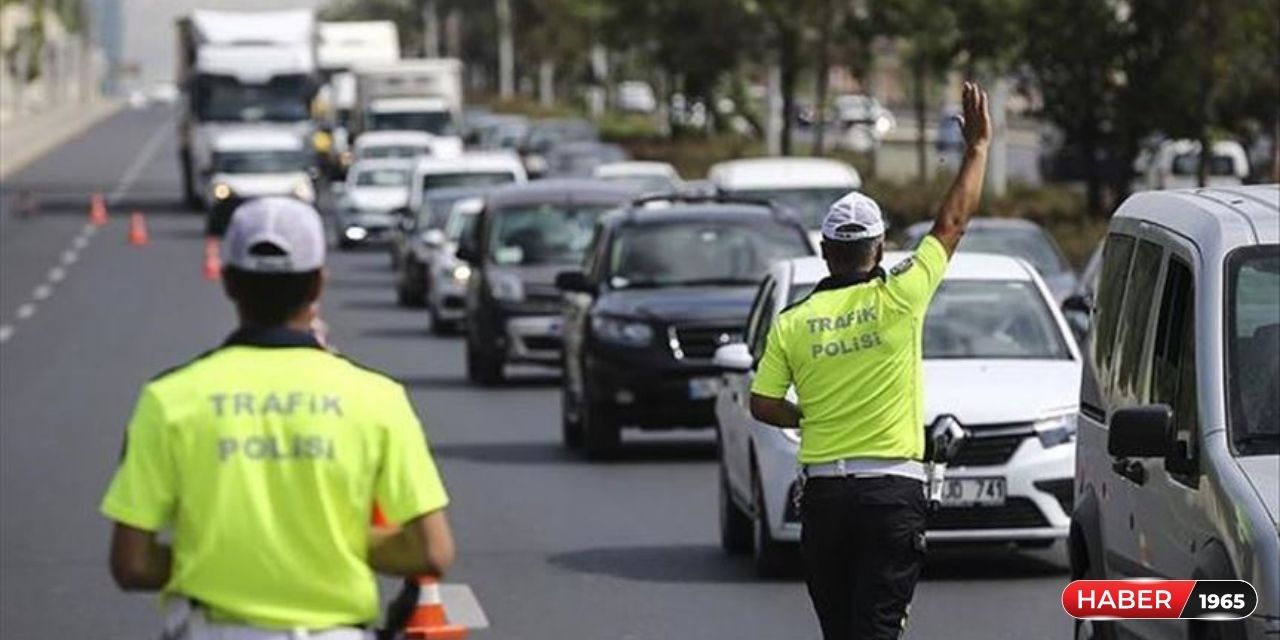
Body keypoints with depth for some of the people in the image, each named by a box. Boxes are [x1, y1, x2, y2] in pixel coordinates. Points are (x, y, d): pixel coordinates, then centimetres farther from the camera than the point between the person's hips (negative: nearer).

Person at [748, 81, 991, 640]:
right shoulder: (898, 299, -4)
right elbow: (952, 222, 4)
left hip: (823, 493, 3)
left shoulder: (792, 321, 2)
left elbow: (763, 405, 2)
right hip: (892, 488, -3)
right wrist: (978, 146, 15)